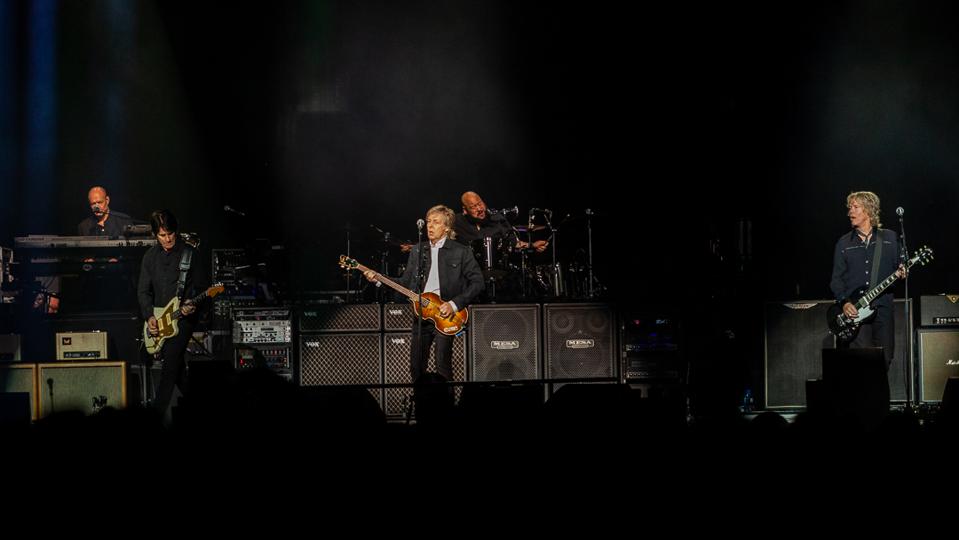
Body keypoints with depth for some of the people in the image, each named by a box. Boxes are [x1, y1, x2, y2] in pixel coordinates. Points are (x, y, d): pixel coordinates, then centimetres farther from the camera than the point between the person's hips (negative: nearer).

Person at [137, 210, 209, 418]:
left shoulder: (190, 254, -4)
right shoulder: (150, 256, 7)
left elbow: (202, 288, 0)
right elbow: (143, 290, 7)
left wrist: (192, 306, -18)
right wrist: (149, 316, -7)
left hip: (183, 316, -5)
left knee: (170, 360, -19)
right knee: (177, 367, 10)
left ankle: (157, 413, -19)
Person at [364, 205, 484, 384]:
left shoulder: (461, 252, -2)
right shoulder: (417, 251, 13)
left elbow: (478, 283, -4)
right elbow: (406, 282, 14)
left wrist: (455, 304, -13)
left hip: (444, 316, -5)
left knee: (442, 368, -10)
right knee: (416, 367, 5)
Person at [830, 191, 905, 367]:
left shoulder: (890, 238, 11)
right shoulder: (844, 243, 11)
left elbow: (900, 266, 14)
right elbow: (836, 278, 8)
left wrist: (901, 273, -10)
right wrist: (844, 302, -7)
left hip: (883, 308, 1)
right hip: (854, 311, -1)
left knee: (885, 359, -1)